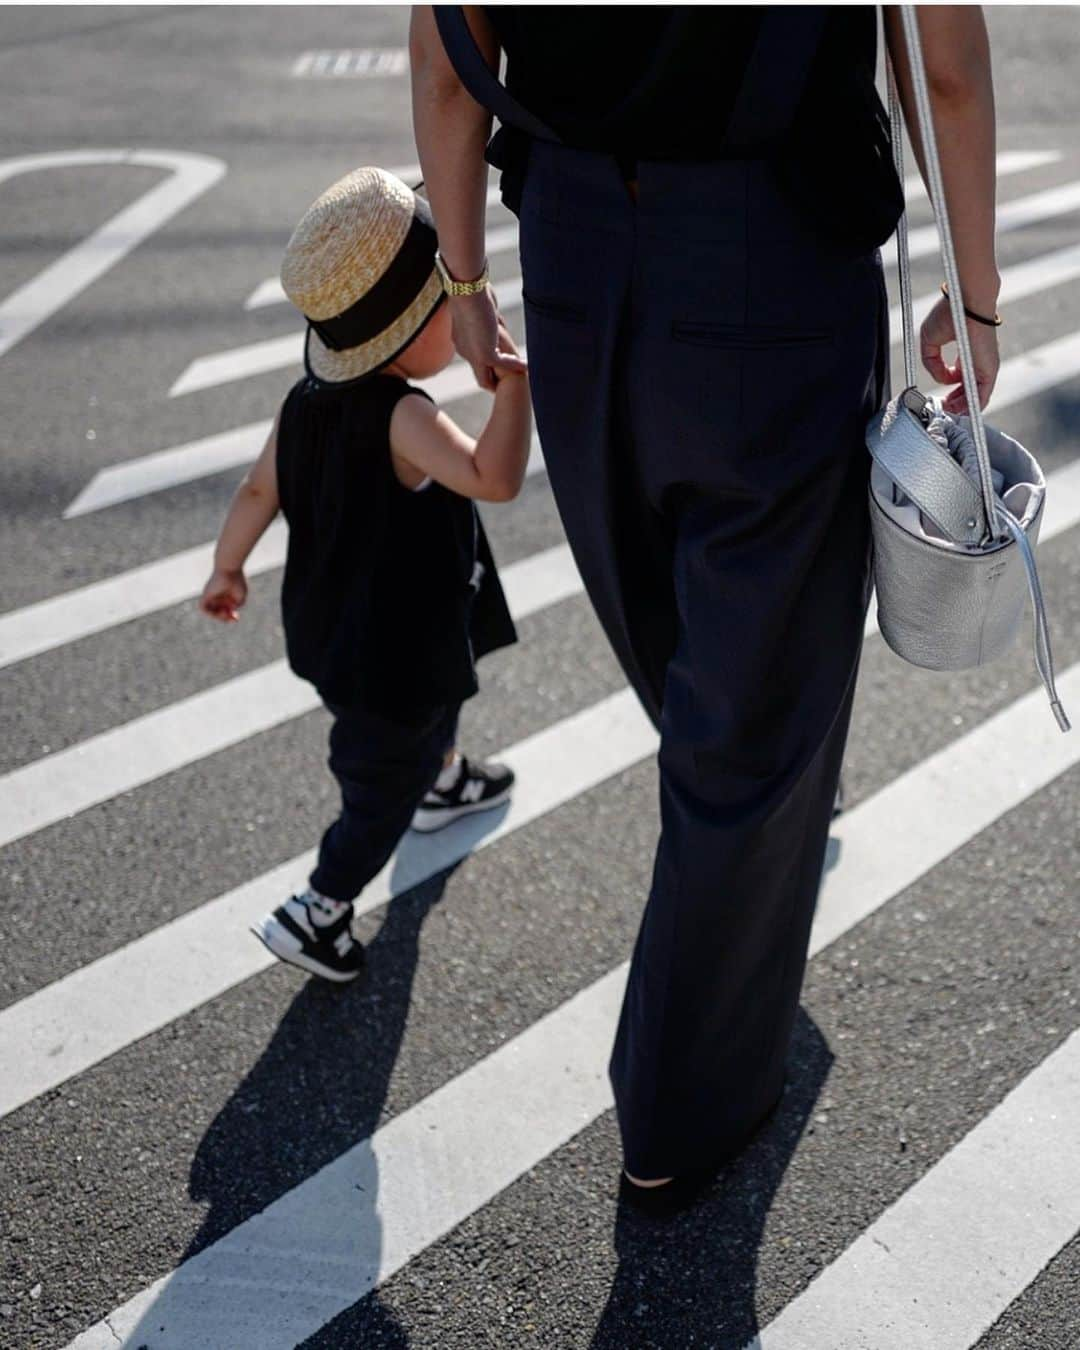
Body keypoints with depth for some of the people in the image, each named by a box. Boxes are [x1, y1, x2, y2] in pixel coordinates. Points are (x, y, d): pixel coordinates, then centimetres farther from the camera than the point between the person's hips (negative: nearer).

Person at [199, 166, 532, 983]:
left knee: (435, 707, 36)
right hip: (396, 657, -9)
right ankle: (316, 914, 18)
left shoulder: (306, 404, -6)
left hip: (334, 631, 9)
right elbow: (494, 479, -44)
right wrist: (515, 380, -39)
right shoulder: (404, 420, -31)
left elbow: (258, 491, 4)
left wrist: (226, 570, 17)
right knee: (384, 787, 10)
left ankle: (443, 782, 64)